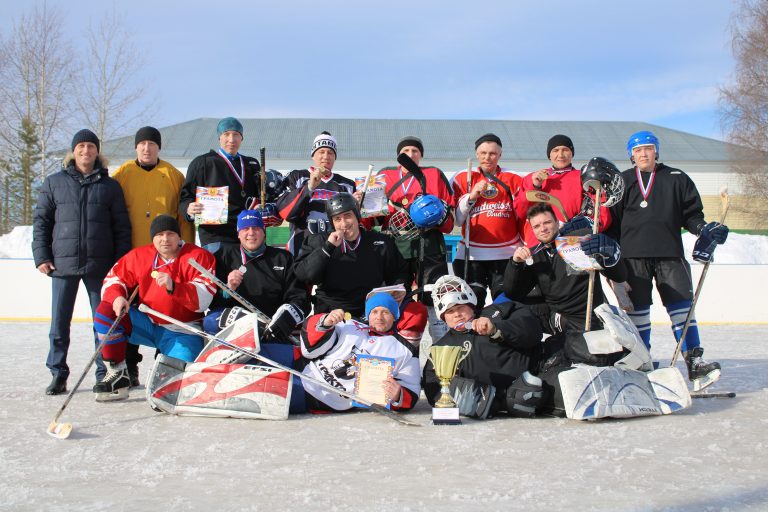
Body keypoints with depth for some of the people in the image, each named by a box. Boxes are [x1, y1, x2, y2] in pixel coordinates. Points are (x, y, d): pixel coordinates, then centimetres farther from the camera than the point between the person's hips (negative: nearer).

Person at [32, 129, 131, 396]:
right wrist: (41, 256, 0)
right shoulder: (54, 183, 9)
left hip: (100, 265, 0)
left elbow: (121, 227, 7)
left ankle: (105, 374, 13)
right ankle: (58, 374, 15)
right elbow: (41, 221, 9)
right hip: (63, 263, 0)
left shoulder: (110, 186, 9)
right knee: (59, 322, 4)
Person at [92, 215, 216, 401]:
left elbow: (204, 299, -21)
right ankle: (118, 374, -3)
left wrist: (174, 287, -36)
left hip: (182, 333, -5)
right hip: (147, 326, 5)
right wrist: (117, 296, -14)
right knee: (106, 311, -14)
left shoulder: (199, 257, -11)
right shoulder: (140, 256, 2)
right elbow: (115, 277, 9)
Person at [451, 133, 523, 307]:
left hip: (507, 253, 1)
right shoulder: (463, 178, 6)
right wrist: (471, 196, -11)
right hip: (471, 254, 0)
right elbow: (457, 219, 2)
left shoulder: (513, 179, 7)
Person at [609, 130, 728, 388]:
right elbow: (612, 219, 10)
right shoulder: (622, 181, 12)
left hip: (670, 253, 0)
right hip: (633, 256, 0)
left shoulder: (677, 179, 11)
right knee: (637, 308, 3)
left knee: (682, 305, -6)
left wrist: (703, 228, -8)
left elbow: (691, 214, 11)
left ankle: (695, 361, -6)